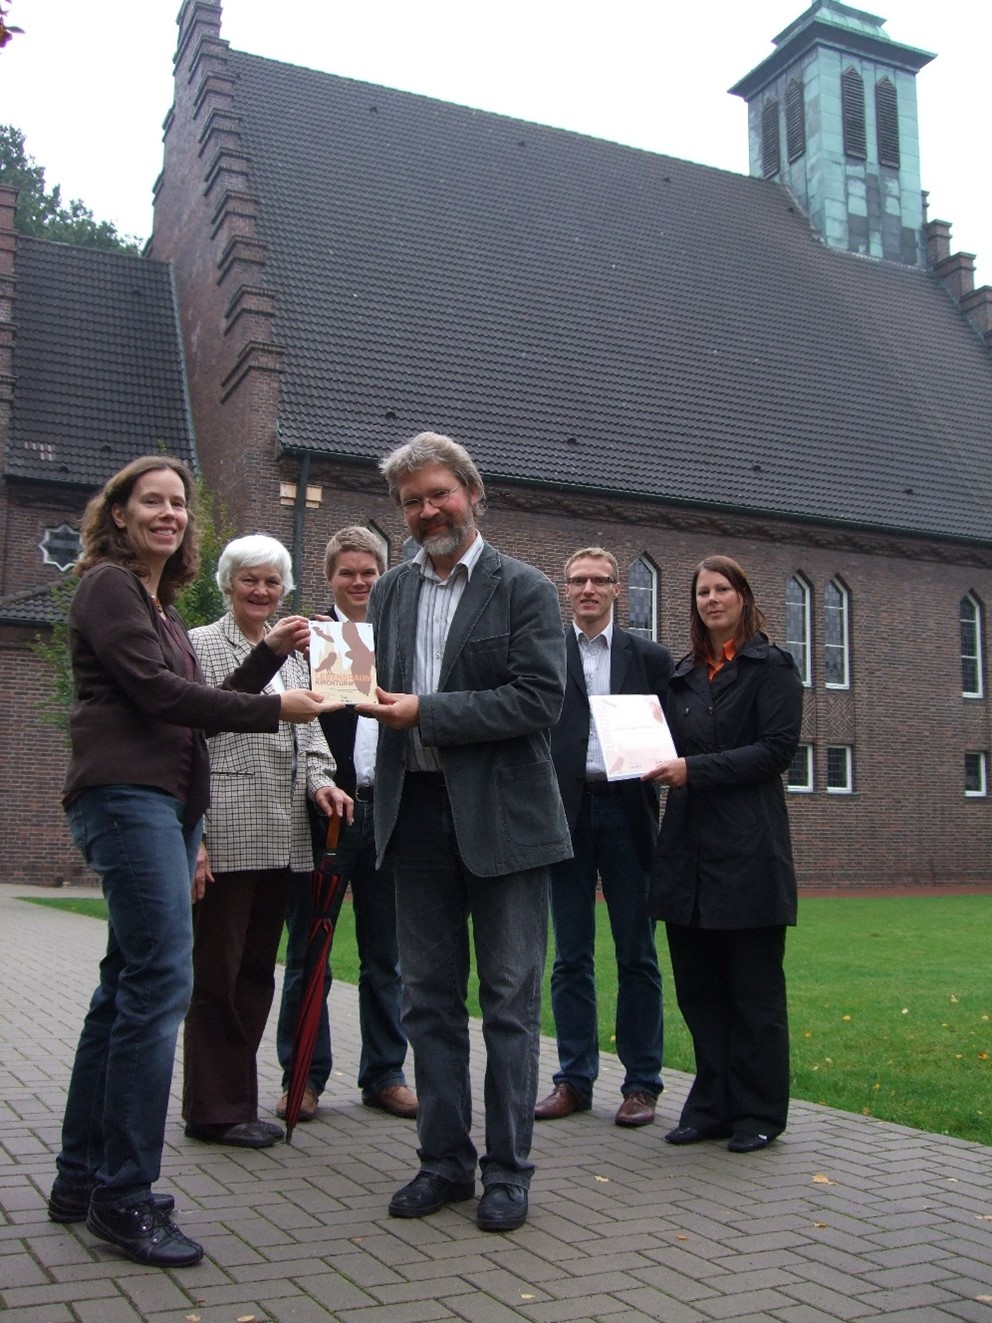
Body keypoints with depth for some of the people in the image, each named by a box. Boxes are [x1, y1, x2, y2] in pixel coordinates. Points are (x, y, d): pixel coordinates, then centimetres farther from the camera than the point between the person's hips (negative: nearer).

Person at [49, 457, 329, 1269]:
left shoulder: (160, 602, 23)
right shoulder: (108, 586, -3)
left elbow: (194, 709, 18)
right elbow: (157, 692, -13)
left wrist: (270, 654, 9)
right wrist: (275, 709, -11)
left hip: (167, 802, 9)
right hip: (126, 797, -9)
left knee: (130, 985, 10)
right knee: (160, 980, -14)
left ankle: (81, 1181, 18)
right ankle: (123, 1195, -8)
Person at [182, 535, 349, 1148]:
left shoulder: (296, 652, 17)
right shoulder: (200, 647, -2)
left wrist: (320, 779, -3)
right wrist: (193, 836, -13)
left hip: (282, 838, 6)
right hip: (226, 837, -6)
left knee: (258, 971, 12)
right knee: (217, 972, 1)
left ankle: (239, 1102, 23)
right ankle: (216, 1110, 13)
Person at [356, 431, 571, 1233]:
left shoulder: (525, 590, -4)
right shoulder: (391, 592, 12)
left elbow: (541, 700, -14)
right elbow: (381, 690, 15)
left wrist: (426, 711, -16)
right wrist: (374, 698, -9)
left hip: (501, 817, -5)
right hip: (417, 813, 5)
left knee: (510, 1001, 4)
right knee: (429, 999, 12)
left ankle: (508, 1171, 17)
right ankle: (445, 1160, 25)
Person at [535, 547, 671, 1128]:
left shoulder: (650, 658, 9)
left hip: (627, 811, 0)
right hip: (565, 812, 0)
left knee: (636, 954, 5)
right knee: (572, 955, 8)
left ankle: (642, 1082, 15)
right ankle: (575, 1079, 18)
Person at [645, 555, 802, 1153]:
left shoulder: (771, 666, -1)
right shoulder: (687, 675, 16)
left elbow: (778, 748, -11)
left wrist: (695, 769, -17)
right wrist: (661, 763, -2)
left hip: (748, 848, -6)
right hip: (690, 847, 6)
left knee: (754, 986, 2)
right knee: (698, 985, 9)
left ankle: (759, 1112, 13)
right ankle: (713, 1105, 19)